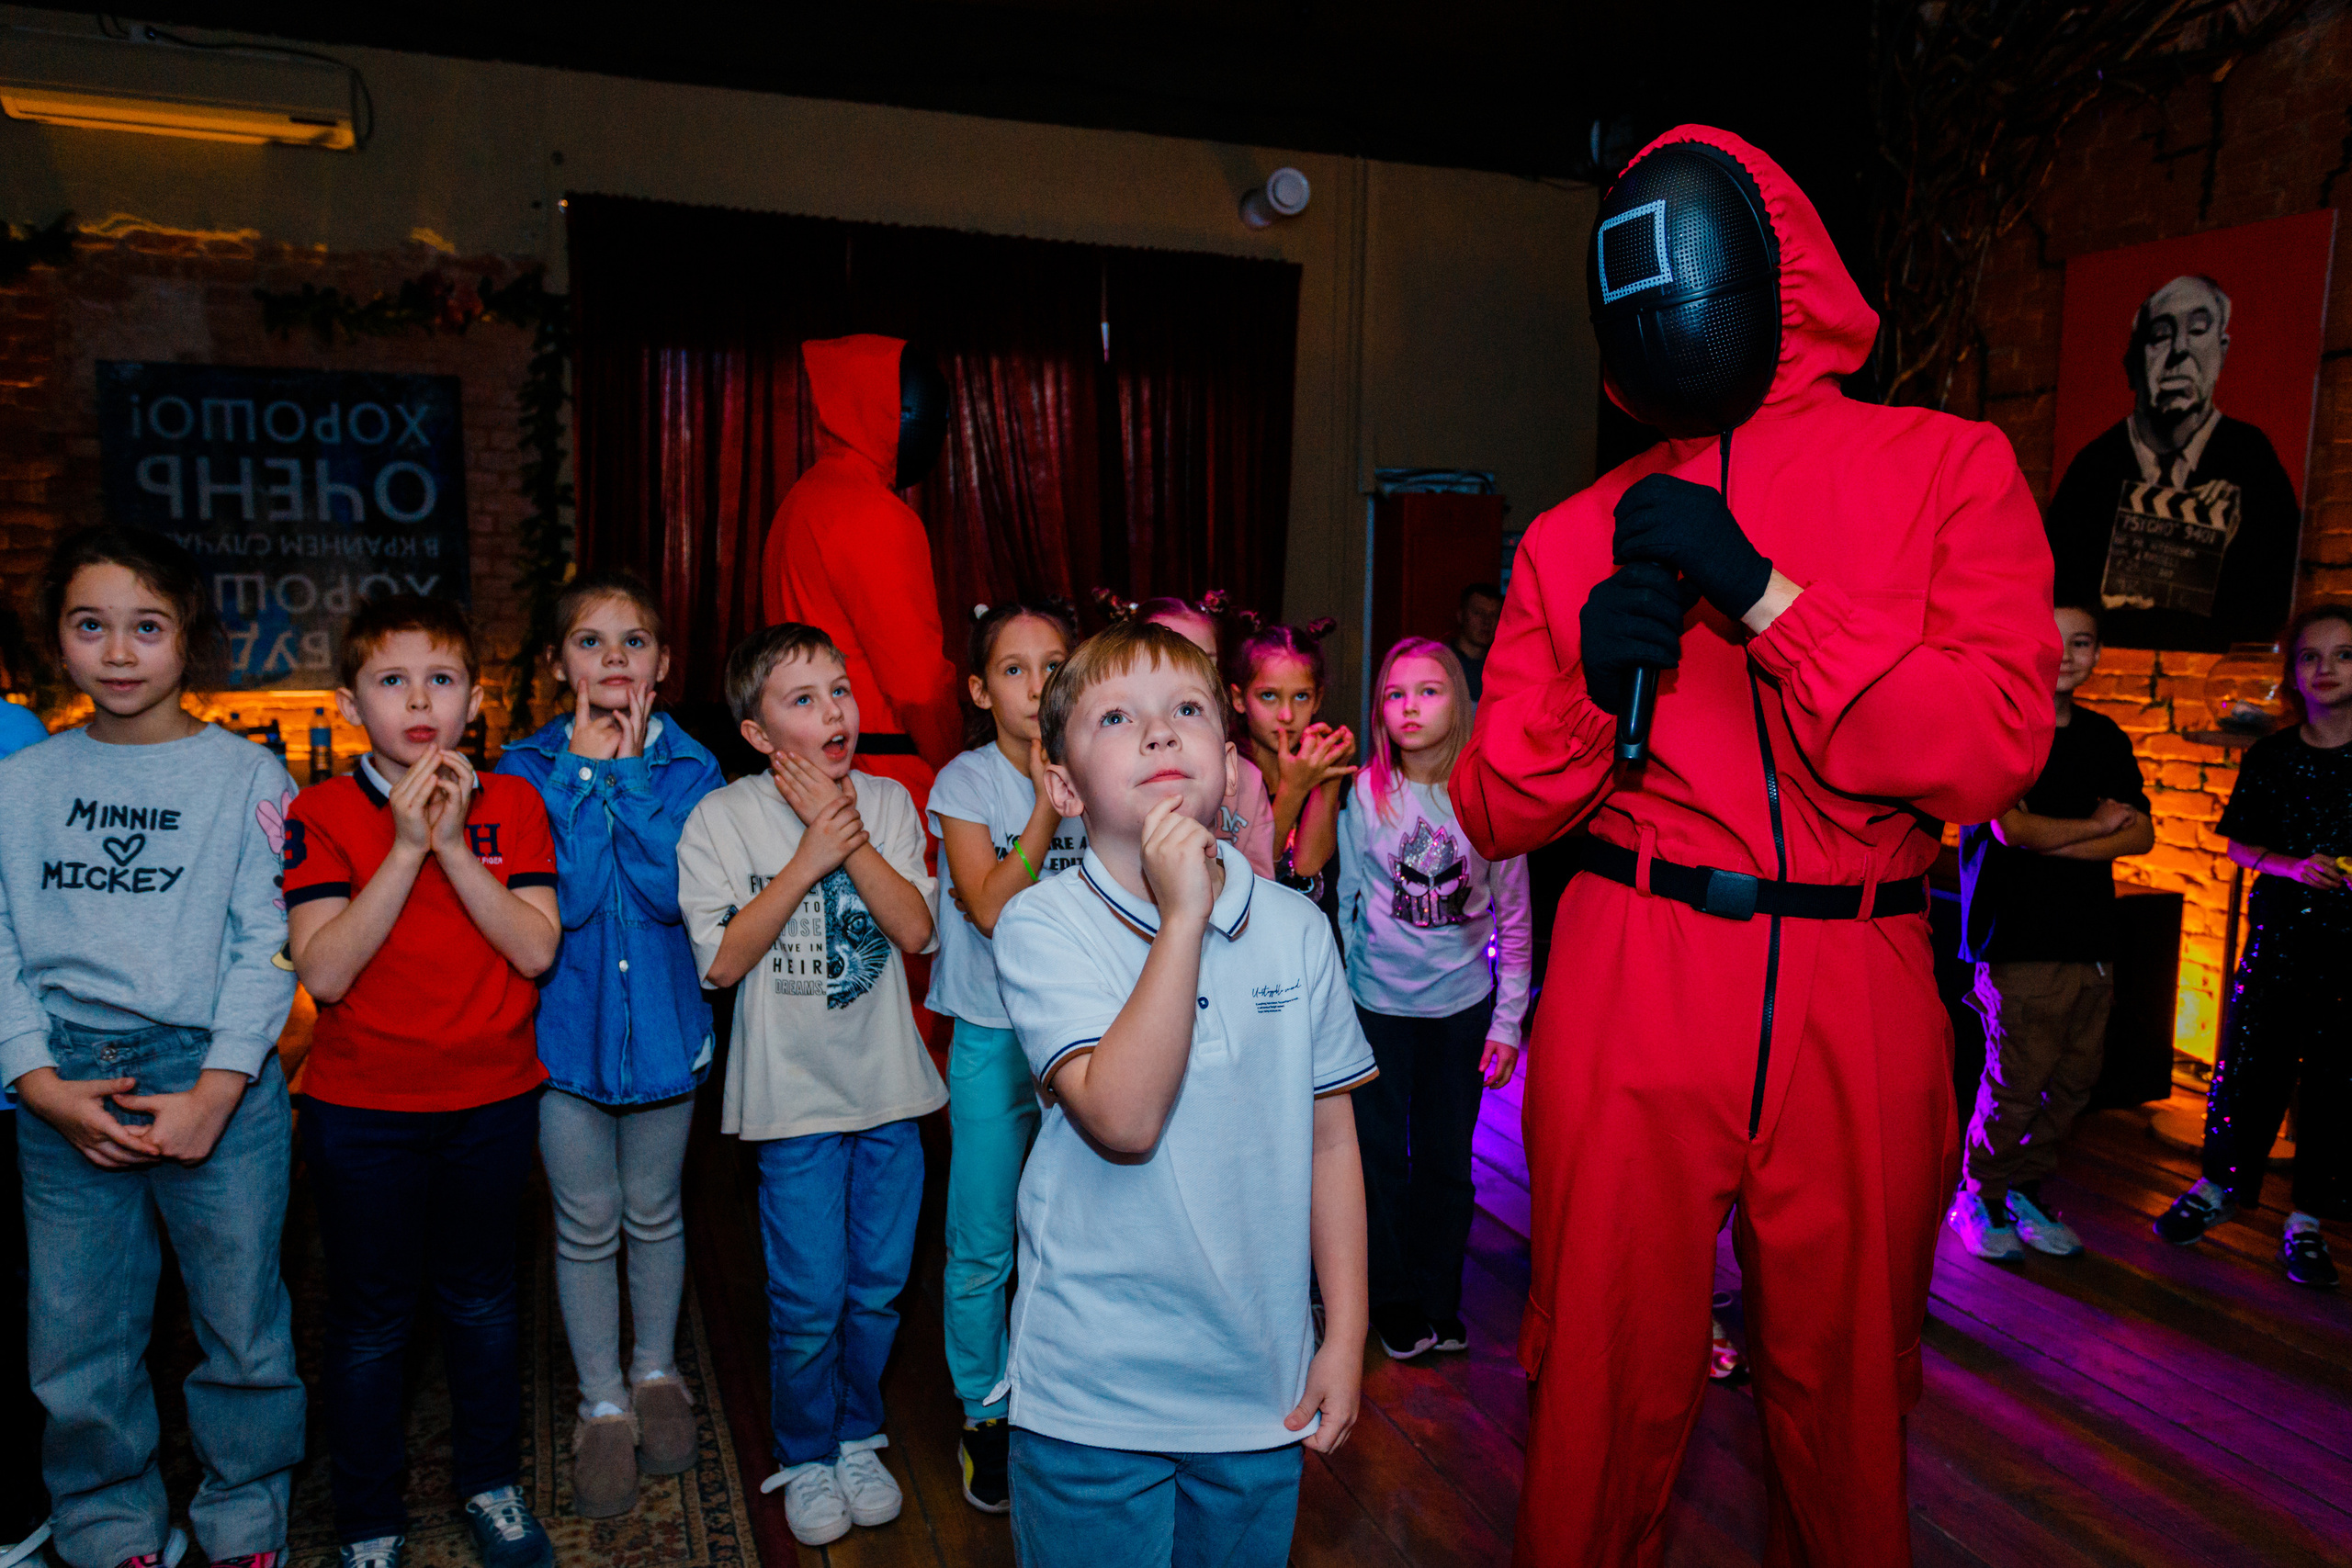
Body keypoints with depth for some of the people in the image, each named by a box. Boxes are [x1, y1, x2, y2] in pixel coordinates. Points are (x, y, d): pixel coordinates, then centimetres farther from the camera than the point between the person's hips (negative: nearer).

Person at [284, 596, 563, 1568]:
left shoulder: (512, 805, -2)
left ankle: (490, 1481, 38)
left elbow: (538, 950, -12)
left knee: (482, 1299, 17)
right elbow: (324, 974, -18)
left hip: (492, 1101, 2)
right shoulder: (320, 815, -8)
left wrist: (454, 846, -21)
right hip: (362, 1110, -1)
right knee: (371, 1319, 12)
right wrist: (405, 849, -24)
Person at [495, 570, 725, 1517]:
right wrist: (588, 770, -20)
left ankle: (656, 1374, 39)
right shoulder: (527, 768, -7)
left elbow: (672, 889, -21)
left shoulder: (689, 767, -5)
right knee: (586, 1224, 11)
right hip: (564, 1022, 0)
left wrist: (628, 771, -21)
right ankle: (603, 1402, 30)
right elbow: (565, 898, -20)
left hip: (662, 1019, 1)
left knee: (653, 1214, 17)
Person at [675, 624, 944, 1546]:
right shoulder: (722, 818, -7)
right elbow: (722, 961, -14)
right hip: (795, 1094, -3)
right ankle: (806, 1458, 29)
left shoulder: (887, 802, 1)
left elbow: (916, 931, -8)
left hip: (889, 1088, 3)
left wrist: (850, 835, -17)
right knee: (809, 1302, 4)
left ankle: (858, 1439, 36)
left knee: (878, 1288, 14)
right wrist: (809, 857, -19)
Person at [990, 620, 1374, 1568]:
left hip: (1262, 1384, 3)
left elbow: (1329, 1140, 4)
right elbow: (1123, 1119, -25)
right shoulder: (1041, 927, -12)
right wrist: (1183, 916, -26)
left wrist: (1345, 1337, 4)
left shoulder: (1296, 928, -3)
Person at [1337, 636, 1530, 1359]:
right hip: (1377, 1005, -1)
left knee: (1447, 1161, 12)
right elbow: (1344, 903, 1)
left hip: (1462, 1007, 1)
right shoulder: (1363, 795, -8)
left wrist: (1508, 1021, 0)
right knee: (1381, 1157, 9)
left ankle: (1437, 1305, 30)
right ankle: (1390, 1304, 28)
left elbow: (1514, 920, 1)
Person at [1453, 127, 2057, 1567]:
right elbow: (1495, 813, 5)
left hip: (1861, 1003, 0)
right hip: (1628, 998, 0)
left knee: (1849, 1397, 15)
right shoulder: (1577, 535, 7)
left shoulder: (1949, 466, 4)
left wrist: (1762, 594, -16)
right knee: (1614, 1386, 9)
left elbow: (1998, 748, -9)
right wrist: (1590, 683, -13)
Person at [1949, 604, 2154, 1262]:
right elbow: (2011, 828, -13)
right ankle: (1979, 1199, 12)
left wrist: (2051, 840, -8)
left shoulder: (2105, 738, 15)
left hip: (2091, 937, 6)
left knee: (2074, 1078, 6)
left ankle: (2024, 1191, 22)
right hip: (2019, 936, -6)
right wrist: (2097, 825, 1)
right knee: (2018, 1080, -6)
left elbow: (2141, 835, 6)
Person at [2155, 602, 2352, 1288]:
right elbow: (2240, 843, 7)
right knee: (2246, 1068, 4)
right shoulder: (2270, 757, 2)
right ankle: (2218, 1187, 25)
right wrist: (2292, 866, -11)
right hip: (2280, 931, 1)